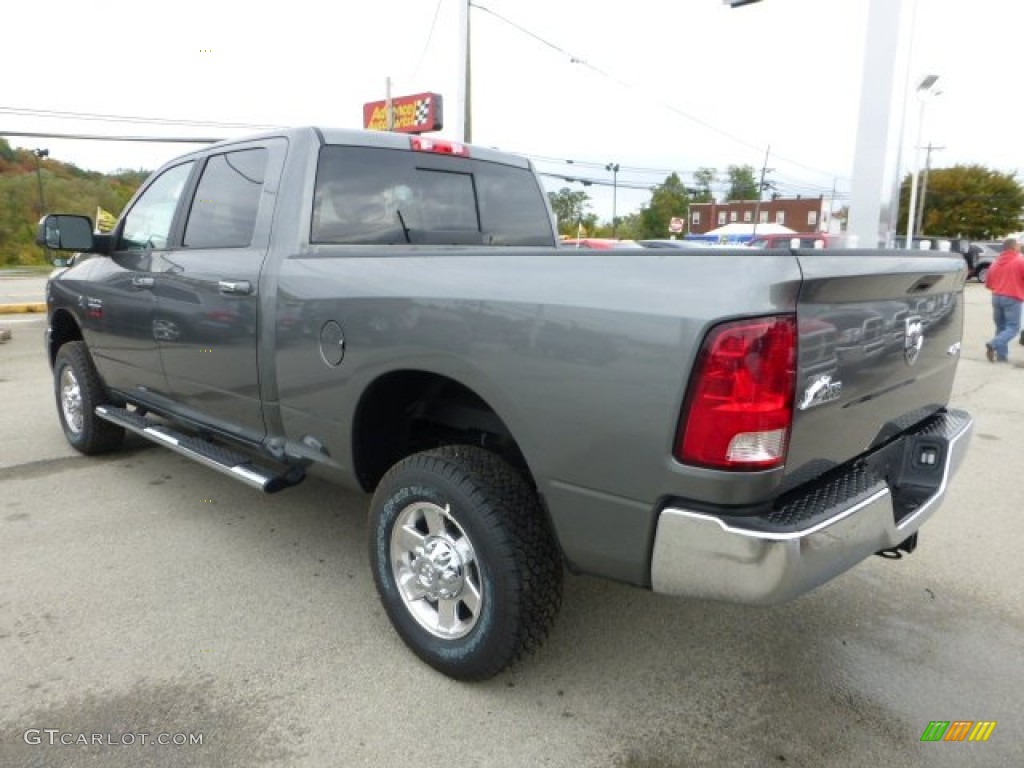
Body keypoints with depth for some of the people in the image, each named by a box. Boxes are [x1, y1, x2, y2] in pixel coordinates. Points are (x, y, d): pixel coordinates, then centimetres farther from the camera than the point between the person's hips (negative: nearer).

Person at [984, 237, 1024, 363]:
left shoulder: (995, 262, 12)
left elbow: (988, 284, 16)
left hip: (996, 297, 6)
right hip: (1013, 298, -6)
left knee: (1001, 327, 12)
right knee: (1013, 327, -2)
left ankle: (1001, 355, 8)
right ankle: (993, 345, -23)